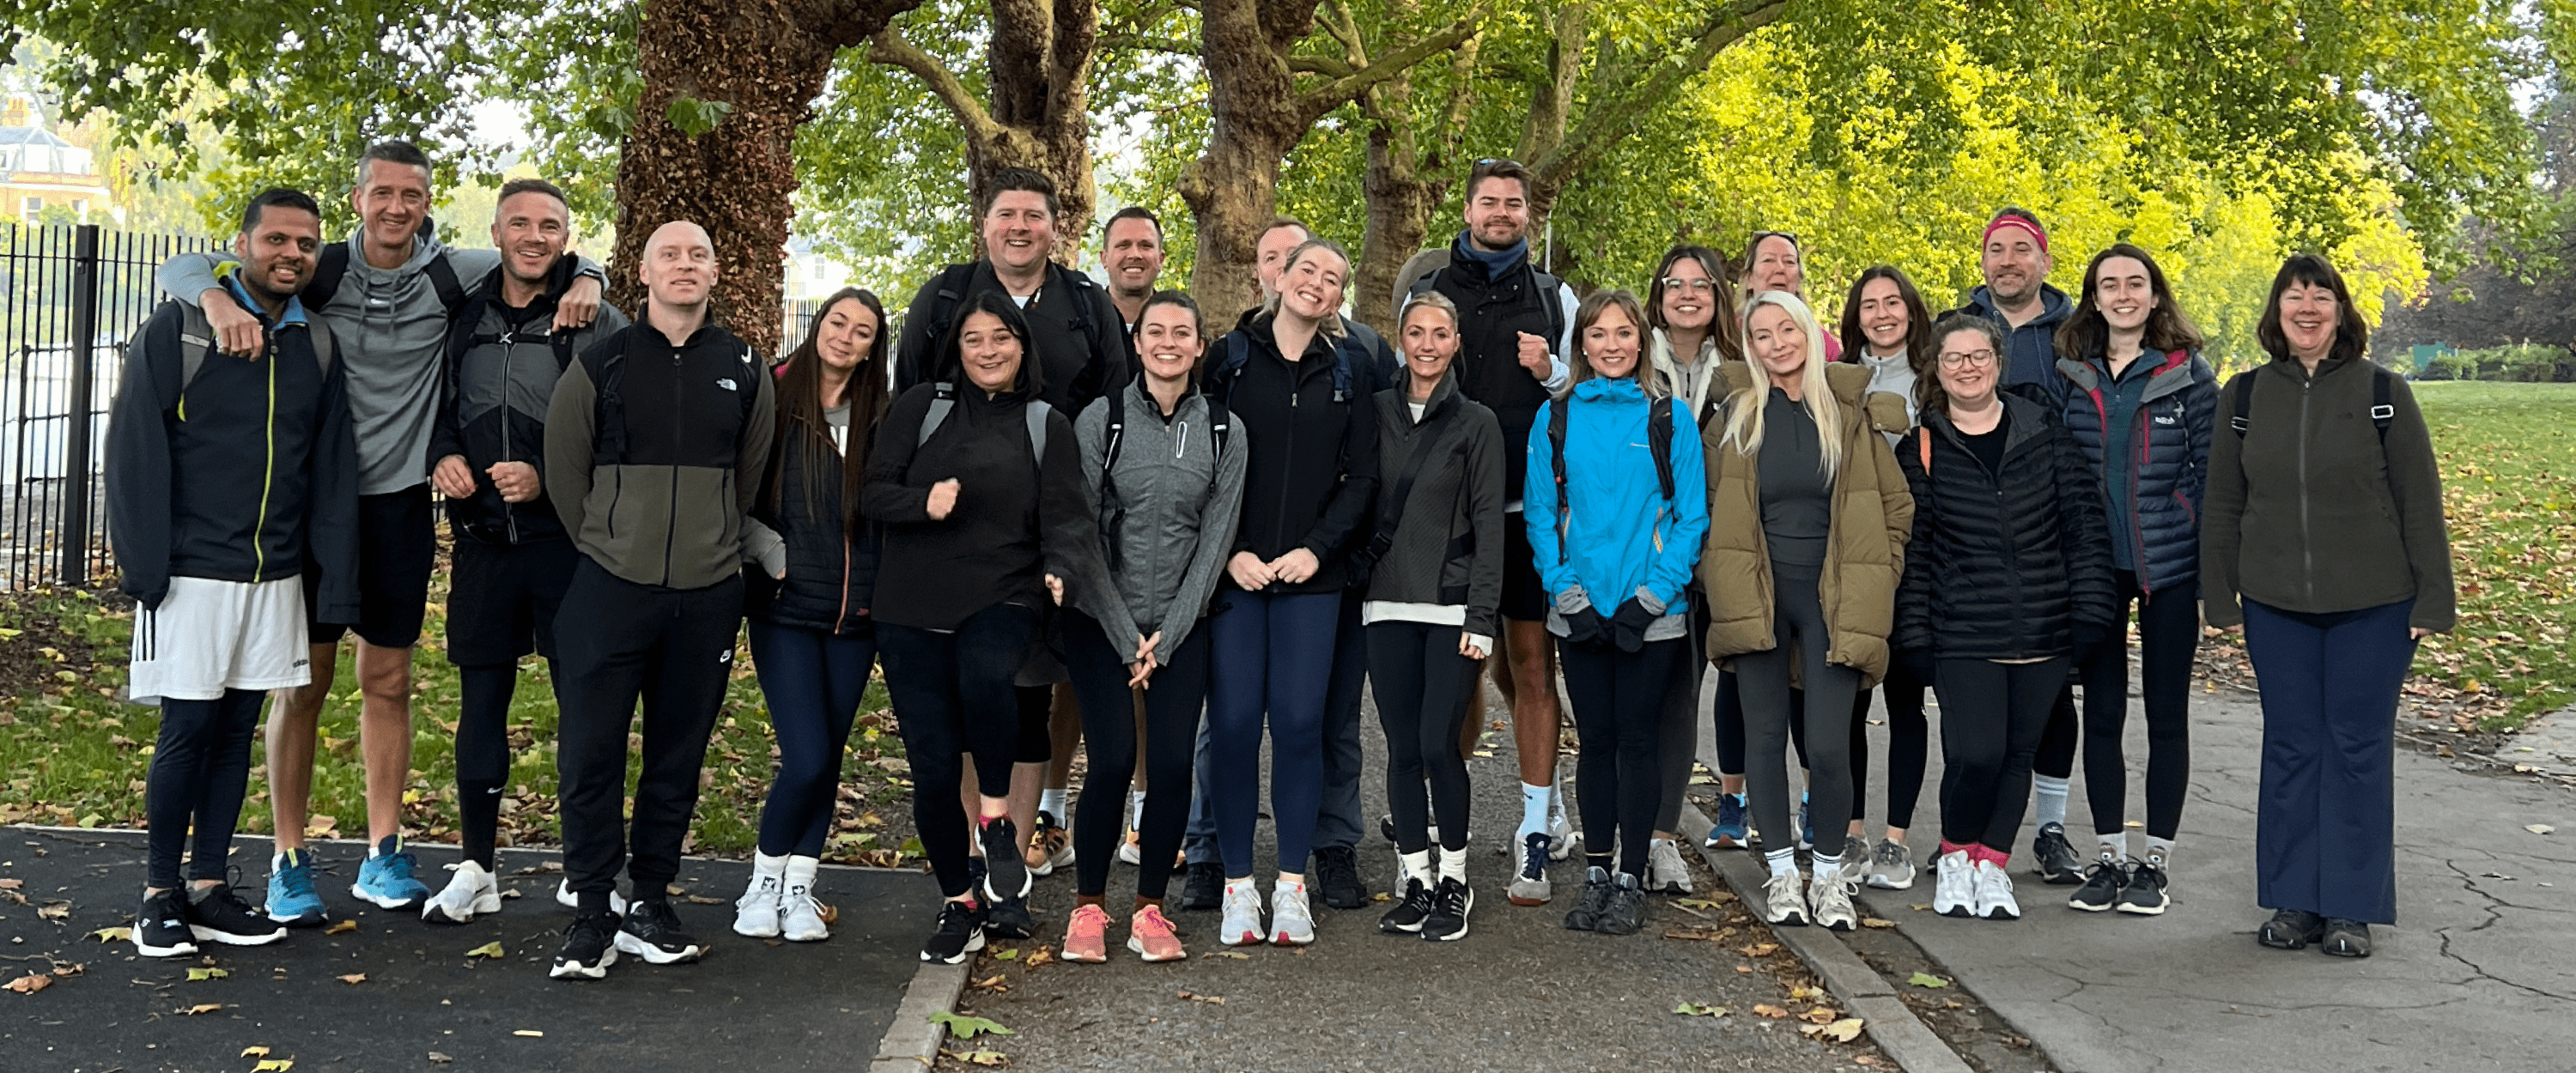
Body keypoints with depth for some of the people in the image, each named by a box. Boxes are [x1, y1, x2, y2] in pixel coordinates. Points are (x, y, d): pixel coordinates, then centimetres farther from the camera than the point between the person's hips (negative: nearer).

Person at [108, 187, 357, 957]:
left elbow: (332, 470, 8)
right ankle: (159, 895, 13)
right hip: (192, 572, -4)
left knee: (237, 729, 9)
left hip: (277, 577, 4)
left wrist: (335, 584, 2)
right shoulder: (178, 329, -5)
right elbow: (136, 451, -7)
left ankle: (209, 889, 19)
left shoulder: (317, 344, 8)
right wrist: (144, 567, -12)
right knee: (186, 730, -1)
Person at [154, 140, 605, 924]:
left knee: (388, 680, 9)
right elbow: (183, 266, -4)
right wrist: (218, 299, -26)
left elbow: (558, 261, 11)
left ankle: (383, 856, 19)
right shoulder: (319, 272, -3)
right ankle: (289, 860, 13)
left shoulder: (450, 276, 0)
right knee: (305, 679, 3)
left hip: (400, 504, 1)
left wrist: (584, 285, -13)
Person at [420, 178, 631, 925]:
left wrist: (547, 480, -17)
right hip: (483, 540, 4)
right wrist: (443, 456, 0)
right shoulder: (466, 320, 10)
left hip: (570, 540, -4)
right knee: (481, 700, 10)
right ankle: (476, 870, 21)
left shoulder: (600, 325, -4)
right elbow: (440, 407, 21)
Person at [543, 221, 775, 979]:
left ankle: (650, 901, 20)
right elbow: (564, 468, 8)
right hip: (610, 590, -2)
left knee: (678, 757, 8)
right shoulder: (600, 364, 2)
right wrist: (607, 548, 9)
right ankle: (591, 912, 7)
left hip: (707, 596, 2)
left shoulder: (745, 371, 7)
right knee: (591, 754, -3)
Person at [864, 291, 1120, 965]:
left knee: (986, 679, -35)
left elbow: (1065, 517, 0)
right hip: (912, 610, 1)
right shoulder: (922, 407, 8)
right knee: (933, 769, 1)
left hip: (1002, 600, -1)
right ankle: (959, 905, 20)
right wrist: (923, 503, -18)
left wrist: (1060, 569, -20)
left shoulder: (1047, 426, 9)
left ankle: (997, 816, -10)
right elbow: (872, 491, 3)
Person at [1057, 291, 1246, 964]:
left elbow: (1216, 537, 0)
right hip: (1102, 623, -2)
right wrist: (1125, 636, -8)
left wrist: (1166, 635, -5)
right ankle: (1088, 908, 9)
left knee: (1173, 764, -5)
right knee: (1112, 761, -9)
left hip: (1181, 627, 2)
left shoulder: (1224, 431, 2)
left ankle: (1150, 909, 12)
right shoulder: (1100, 420, -4)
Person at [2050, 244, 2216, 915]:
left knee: (2166, 713, 5)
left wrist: (2205, 556, -7)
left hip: (2168, 564, -2)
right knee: (2101, 712, 6)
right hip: (2094, 566, 2)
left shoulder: (2188, 373, -2)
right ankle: (2107, 857, 17)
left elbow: (2210, 468, -1)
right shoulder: (2072, 375, 5)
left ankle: (2155, 861, 14)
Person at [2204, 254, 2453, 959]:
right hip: (2277, 608, 2)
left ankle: (2352, 907, 13)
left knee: (2359, 748, 3)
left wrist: (2432, 600, -5)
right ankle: (2295, 901, 16)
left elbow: (2420, 504, -2)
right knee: (2290, 748, 6)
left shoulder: (2383, 393, -2)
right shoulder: (2245, 395, 4)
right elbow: (2223, 505, 8)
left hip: (2372, 607, -2)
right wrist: (2221, 598, 5)